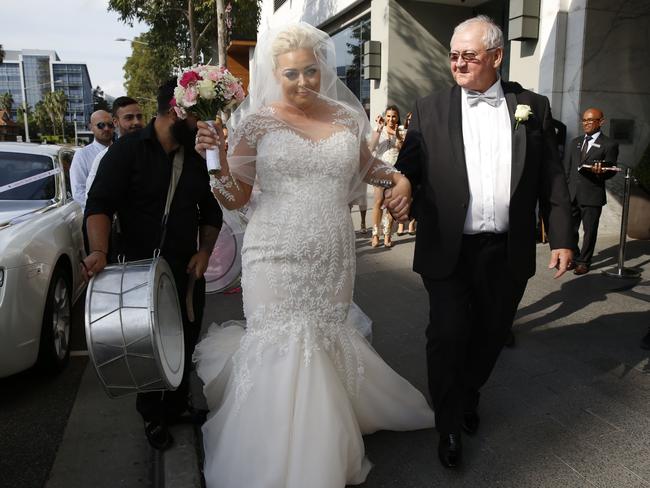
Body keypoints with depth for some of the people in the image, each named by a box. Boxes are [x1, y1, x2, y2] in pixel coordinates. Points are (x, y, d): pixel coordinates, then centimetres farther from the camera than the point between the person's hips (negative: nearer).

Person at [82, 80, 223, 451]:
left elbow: (211, 210, 13)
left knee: (186, 344, 13)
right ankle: (153, 416, 33)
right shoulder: (129, 150, -8)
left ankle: (178, 407, 37)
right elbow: (100, 204, -14)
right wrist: (100, 251, -29)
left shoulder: (197, 157, 7)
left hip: (188, 270, 4)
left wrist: (205, 251, 0)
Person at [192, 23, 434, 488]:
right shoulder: (257, 121, -3)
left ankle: (323, 450, 42)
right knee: (283, 353, -3)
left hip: (333, 262, 3)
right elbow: (236, 198, -1)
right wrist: (215, 158, -18)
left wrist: (397, 177, 5)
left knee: (326, 345, 15)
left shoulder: (346, 117, 5)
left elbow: (365, 165, 24)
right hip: (278, 262, -3)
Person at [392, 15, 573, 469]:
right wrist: (397, 191, -19)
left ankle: (469, 395, 45)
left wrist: (562, 237, 2)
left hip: (508, 253, 2)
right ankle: (450, 425, 25)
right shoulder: (429, 109, 2)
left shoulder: (532, 107, 5)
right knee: (447, 336, 2)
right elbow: (408, 169, 2)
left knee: (490, 335, 17)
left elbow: (552, 178, 6)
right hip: (448, 251, -2)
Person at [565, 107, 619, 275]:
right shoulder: (576, 142, 14)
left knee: (589, 231, 6)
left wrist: (600, 171, -25)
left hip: (592, 196, -4)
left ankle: (584, 262, 19)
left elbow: (611, 170, -3)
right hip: (572, 194, 4)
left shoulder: (609, 145, -2)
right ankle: (573, 258, 26)